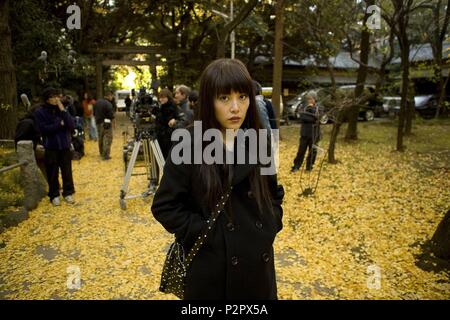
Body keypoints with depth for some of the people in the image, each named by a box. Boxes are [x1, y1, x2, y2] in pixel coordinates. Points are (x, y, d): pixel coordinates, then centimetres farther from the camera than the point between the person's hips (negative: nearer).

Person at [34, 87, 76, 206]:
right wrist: (60, 124, -10)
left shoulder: (62, 109, 5)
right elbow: (43, 128, -13)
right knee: (53, 173, 5)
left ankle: (68, 193, 20)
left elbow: (71, 125, -7)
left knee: (67, 171, 7)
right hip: (51, 147, -2)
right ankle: (54, 195, 18)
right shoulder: (40, 112, -3)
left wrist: (63, 110, -14)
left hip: (65, 145, 2)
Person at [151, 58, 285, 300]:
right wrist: (204, 233, -16)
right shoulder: (188, 146, -14)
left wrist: (269, 227, -2)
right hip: (211, 265, -3)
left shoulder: (258, 143, -2)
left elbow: (274, 194, 11)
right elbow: (164, 206, -11)